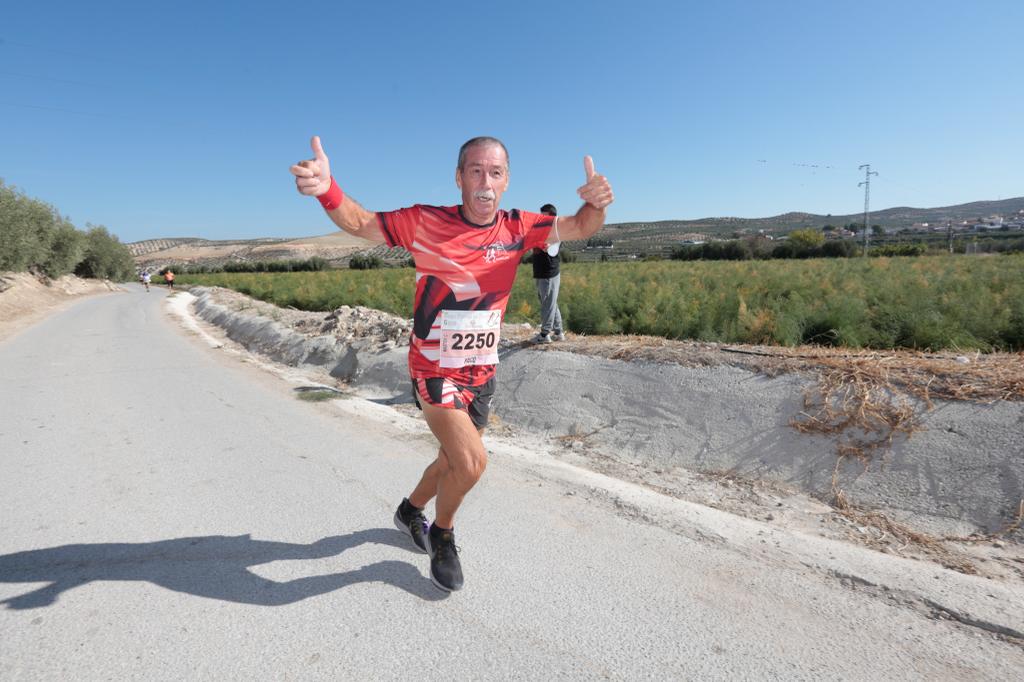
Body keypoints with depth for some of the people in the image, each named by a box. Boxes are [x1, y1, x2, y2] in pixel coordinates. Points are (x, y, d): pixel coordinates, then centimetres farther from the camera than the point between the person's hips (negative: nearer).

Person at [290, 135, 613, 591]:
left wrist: (595, 204, -28)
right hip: (435, 370, -5)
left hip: (483, 371, 5)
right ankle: (442, 537, 15)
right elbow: (360, 223, -7)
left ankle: (411, 511, 53)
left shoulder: (517, 228, -5)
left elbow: (579, 228, -4)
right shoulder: (427, 223, -14)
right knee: (471, 461, -19)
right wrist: (327, 190, -28)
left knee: (454, 460, 21)